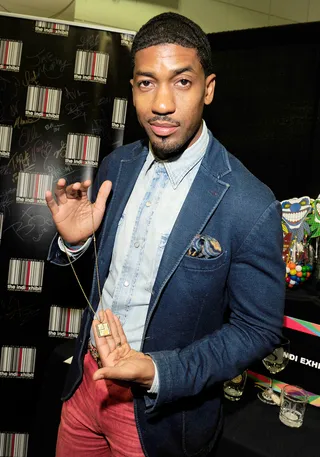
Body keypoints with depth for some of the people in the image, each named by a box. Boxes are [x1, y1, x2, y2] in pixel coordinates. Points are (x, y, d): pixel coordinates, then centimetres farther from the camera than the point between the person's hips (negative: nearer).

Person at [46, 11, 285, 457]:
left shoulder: (251, 206, -24)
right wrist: (74, 239, -15)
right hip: (87, 378, 5)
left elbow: (259, 328, -15)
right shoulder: (115, 166, -6)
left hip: (160, 410, -5)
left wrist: (156, 372, -24)